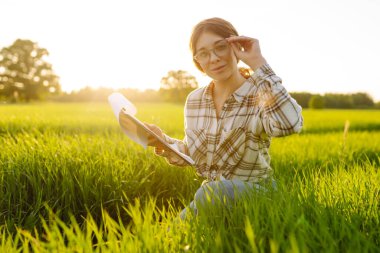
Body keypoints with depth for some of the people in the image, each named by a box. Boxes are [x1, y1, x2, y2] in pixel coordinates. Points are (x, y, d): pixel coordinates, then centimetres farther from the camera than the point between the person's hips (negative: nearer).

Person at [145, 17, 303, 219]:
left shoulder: (260, 95, -13)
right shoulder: (194, 100, 3)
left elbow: (290, 124, -37)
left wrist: (258, 63, -31)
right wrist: (164, 142, -9)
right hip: (210, 192, 4)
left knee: (210, 193, -33)